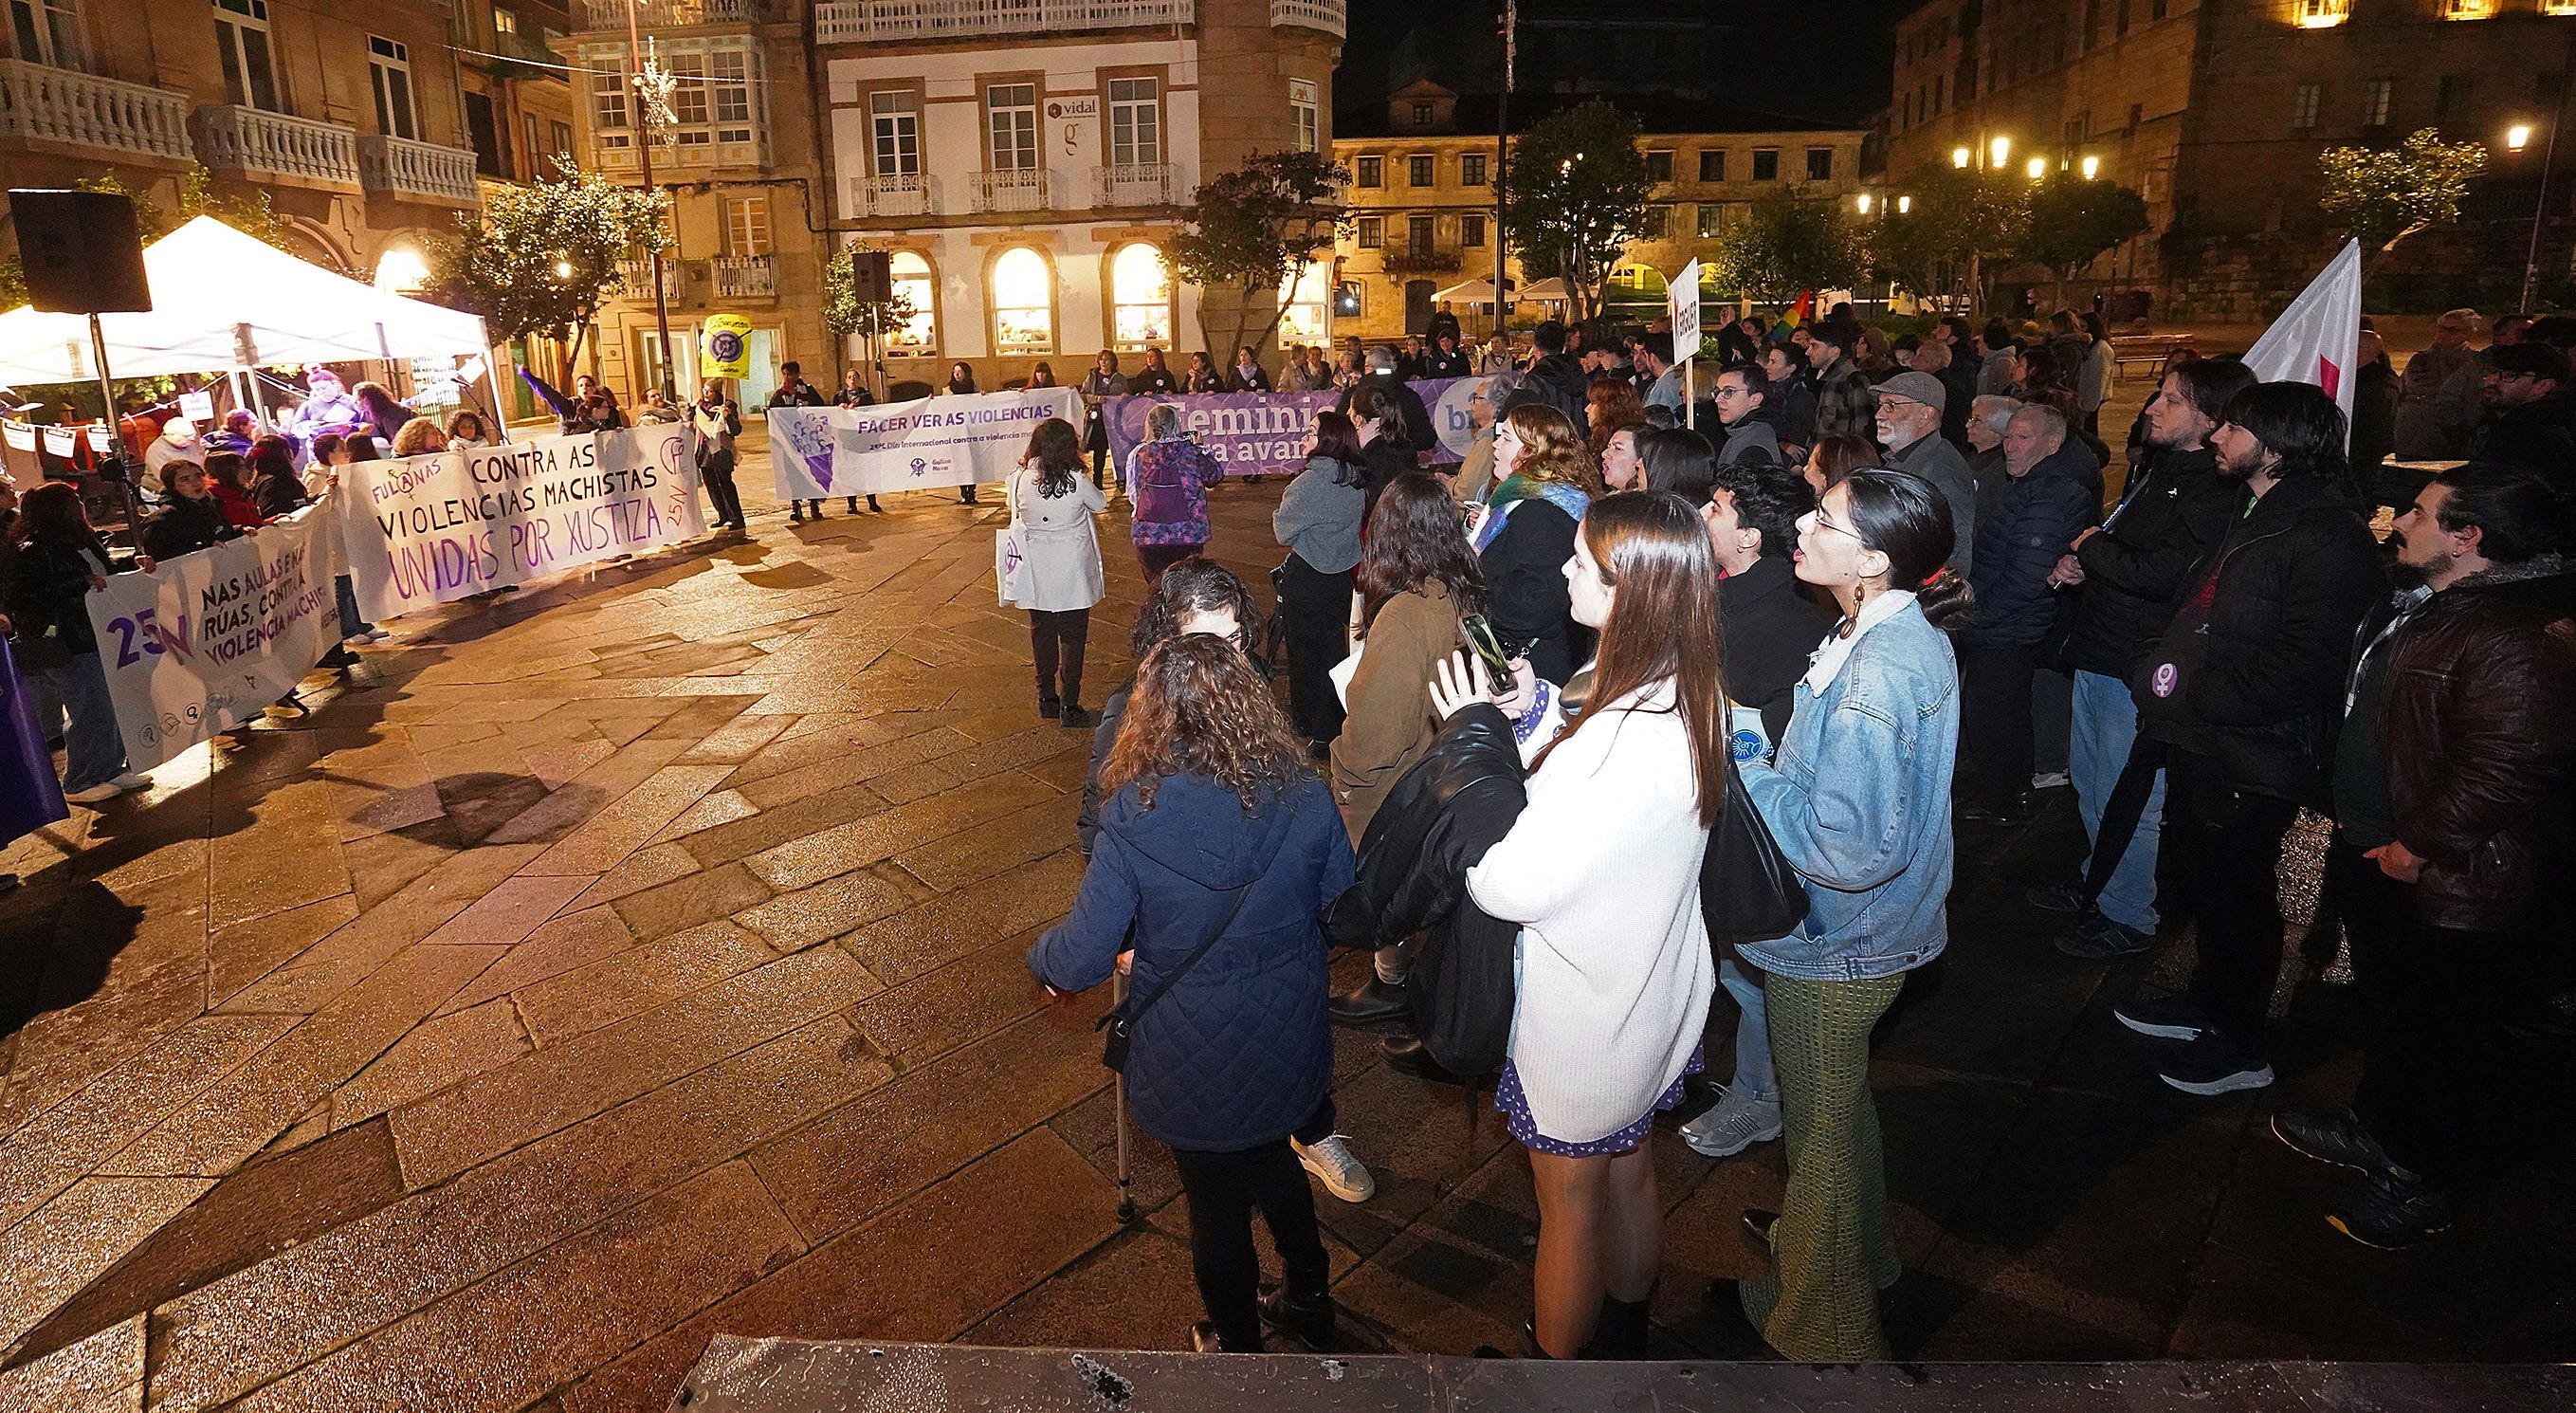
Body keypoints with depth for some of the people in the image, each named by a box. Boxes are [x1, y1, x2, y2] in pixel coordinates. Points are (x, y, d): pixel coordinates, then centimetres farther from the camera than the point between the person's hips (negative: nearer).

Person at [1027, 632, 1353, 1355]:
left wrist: (1043, 957, 5)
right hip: (1287, 1049, 3)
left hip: (1193, 1062, -3)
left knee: (1218, 1204, 22)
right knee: (1273, 1166, 32)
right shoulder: (1305, 800, -18)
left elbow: (1082, 959, -19)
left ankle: (1236, 1342, 47)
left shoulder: (1134, 819, -26)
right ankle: (1309, 1300, 53)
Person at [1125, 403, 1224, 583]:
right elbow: (1216, 474, 7)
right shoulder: (1190, 453, -9)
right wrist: (1201, 448, 20)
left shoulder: (1138, 455, -3)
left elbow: (1133, 492, 10)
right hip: (1188, 536, -2)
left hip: (1148, 535, 2)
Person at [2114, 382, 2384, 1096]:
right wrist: (2162, 672, 3)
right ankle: (2207, 1002, 41)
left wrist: (2191, 691, -22)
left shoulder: (2326, 538, -20)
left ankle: (2239, 1045, 25)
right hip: (2200, 741, 9)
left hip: (2252, 757, -9)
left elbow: (2303, 670, -27)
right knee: (2200, 878, 22)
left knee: (2236, 895, 6)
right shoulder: (2253, 519, 11)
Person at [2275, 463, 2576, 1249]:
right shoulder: (2431, 606, 7)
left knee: (2443, 1036, 9)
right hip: (2375, 854, 10)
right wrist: (2355, 819, 18)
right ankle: (2379, 1127, 44)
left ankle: (2425, 1180, 27)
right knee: (2387, 1006, 25)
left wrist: (2417, 848, -22)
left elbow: (2505, 767, -30)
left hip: (2449, 885, -10)